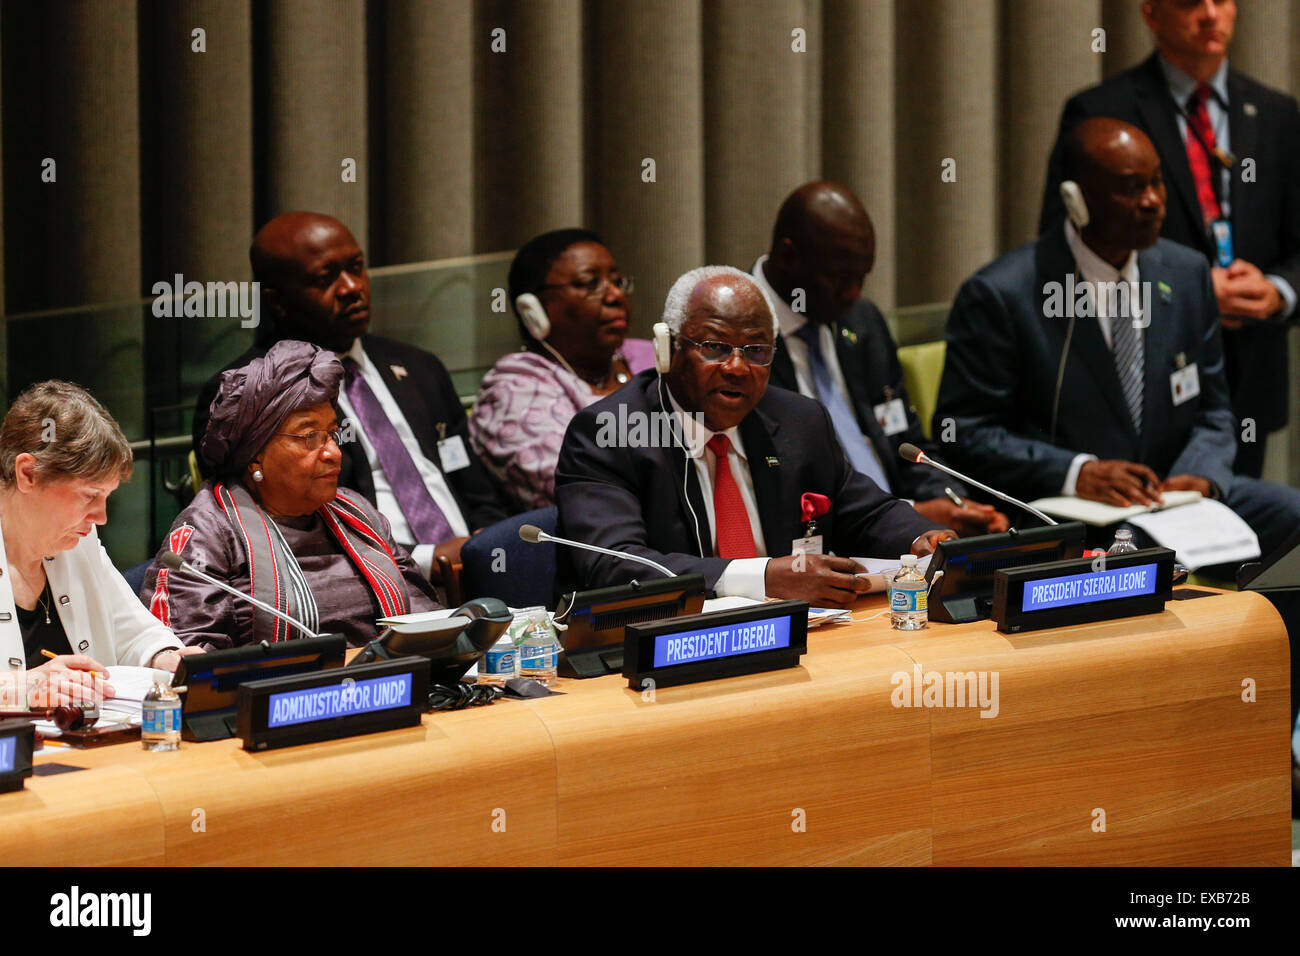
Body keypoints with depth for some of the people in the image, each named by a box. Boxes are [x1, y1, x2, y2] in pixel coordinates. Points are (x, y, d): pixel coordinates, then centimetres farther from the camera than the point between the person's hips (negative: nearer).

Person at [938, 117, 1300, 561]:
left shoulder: (1188, 274, 10)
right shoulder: (1000, 295, -9)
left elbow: (1212, 413, 16)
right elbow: (966, 433, -7)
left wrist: (1201, 475, -7)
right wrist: (1076, 473, -20)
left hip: (1170, 493, 7)